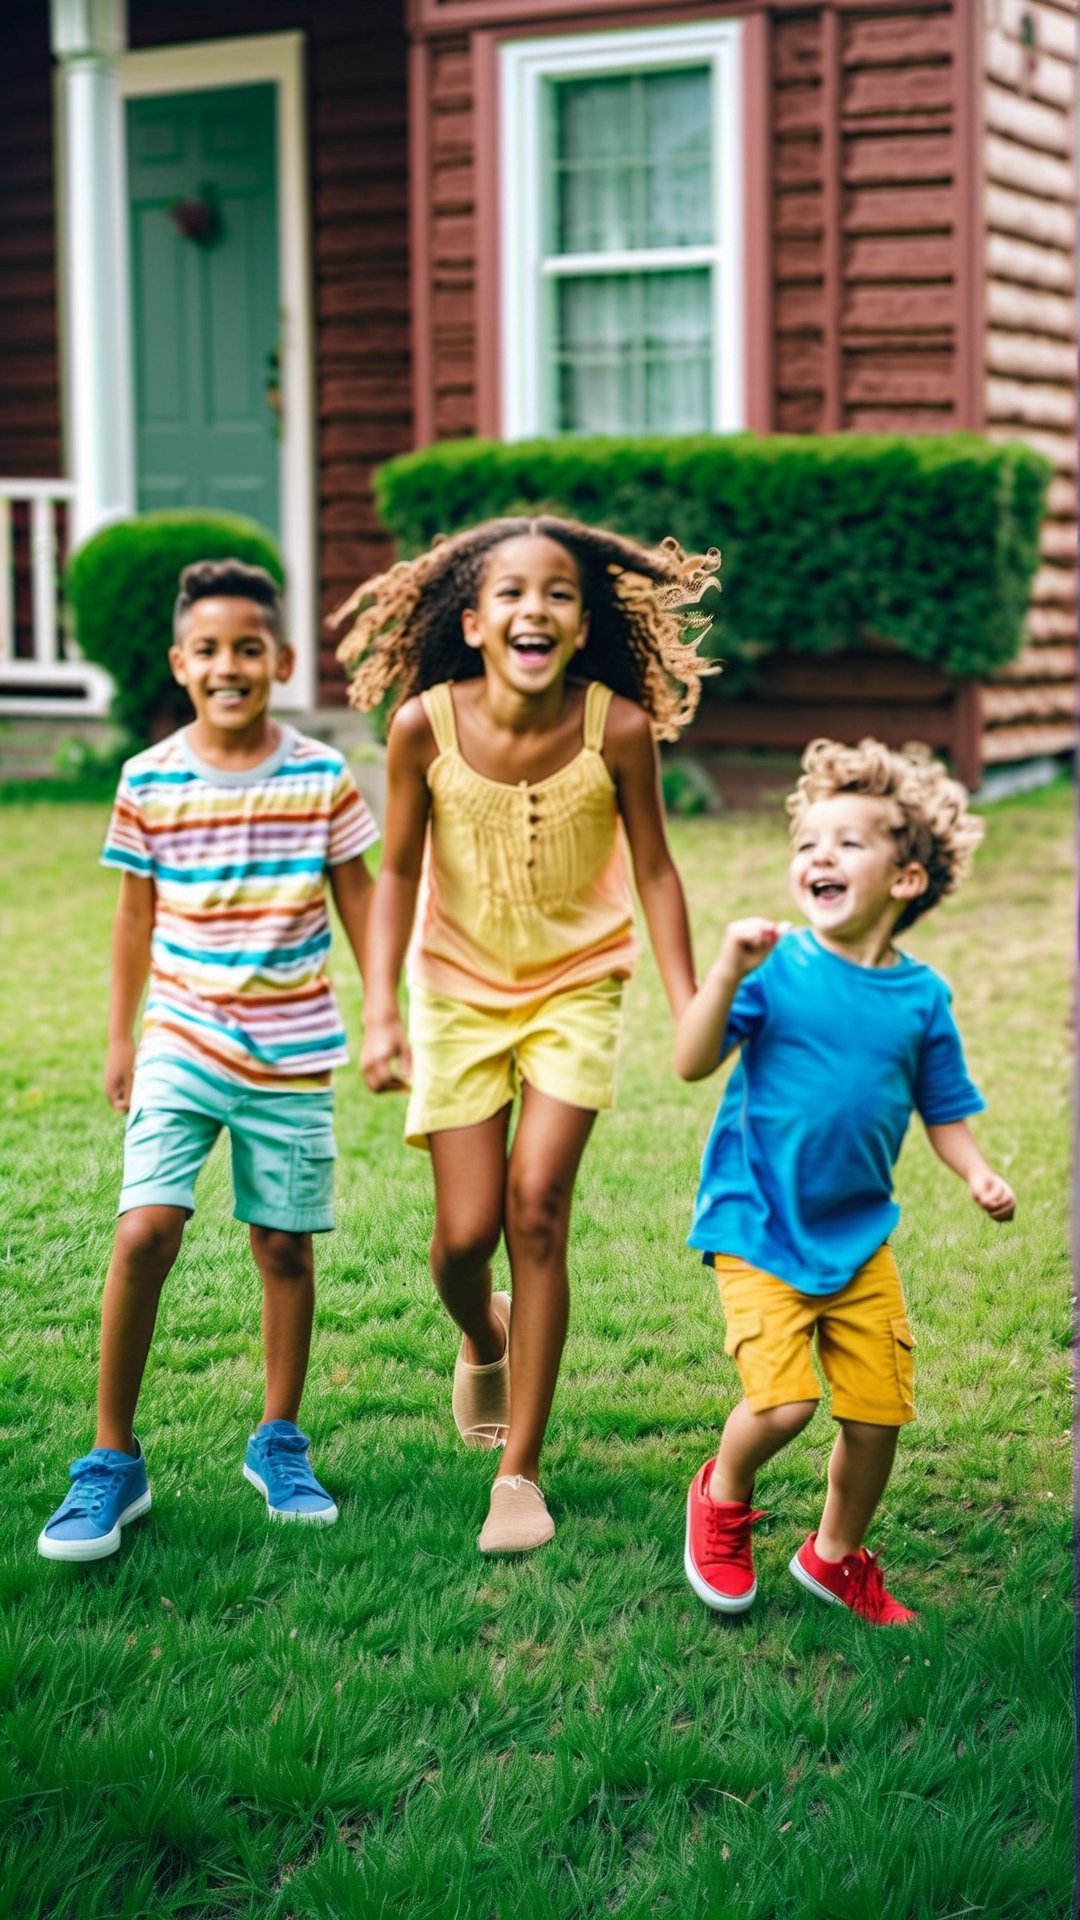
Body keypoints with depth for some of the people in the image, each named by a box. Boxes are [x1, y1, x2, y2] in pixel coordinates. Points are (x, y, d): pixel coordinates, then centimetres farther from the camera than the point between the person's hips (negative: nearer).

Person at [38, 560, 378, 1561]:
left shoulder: (323, 777, -4)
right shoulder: (148, 782, -3)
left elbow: (357, 900, 6)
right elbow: (137, 914, 7)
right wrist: (119, 1039, 9)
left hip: (292, 1054, 1)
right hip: (183, 1043, 0)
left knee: (285, 1246, 8)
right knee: (144, 1230, -13)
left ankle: (278, 1442, 27)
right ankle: (112, 1459, 0)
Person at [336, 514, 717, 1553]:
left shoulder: (617, 729, -19)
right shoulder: (426, 725, -18)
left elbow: (654, 872, -6)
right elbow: (397, 873, -6)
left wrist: (689, 1010, -7)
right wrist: (380, 1012, -12)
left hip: (576, 986, -1)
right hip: (459, 990, 1)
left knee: (536, 1206, -12)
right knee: (466, 1229, -1)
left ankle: (520, 1471, 0)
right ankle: (482, 1342, 38)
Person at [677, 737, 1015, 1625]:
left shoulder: (921, 995, 0)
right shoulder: (777, 966, -10)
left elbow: (945, 1110, 9)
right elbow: (693, 1063, -17)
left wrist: (979, 1174, -9)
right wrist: (729, 973, -29)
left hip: (859, 1236, 4)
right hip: (757, 1229, -4)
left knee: (878, 1412, 5)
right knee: (782, 1402, -16)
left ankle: (837, 1555, 33)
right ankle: (722, 1497, 19)